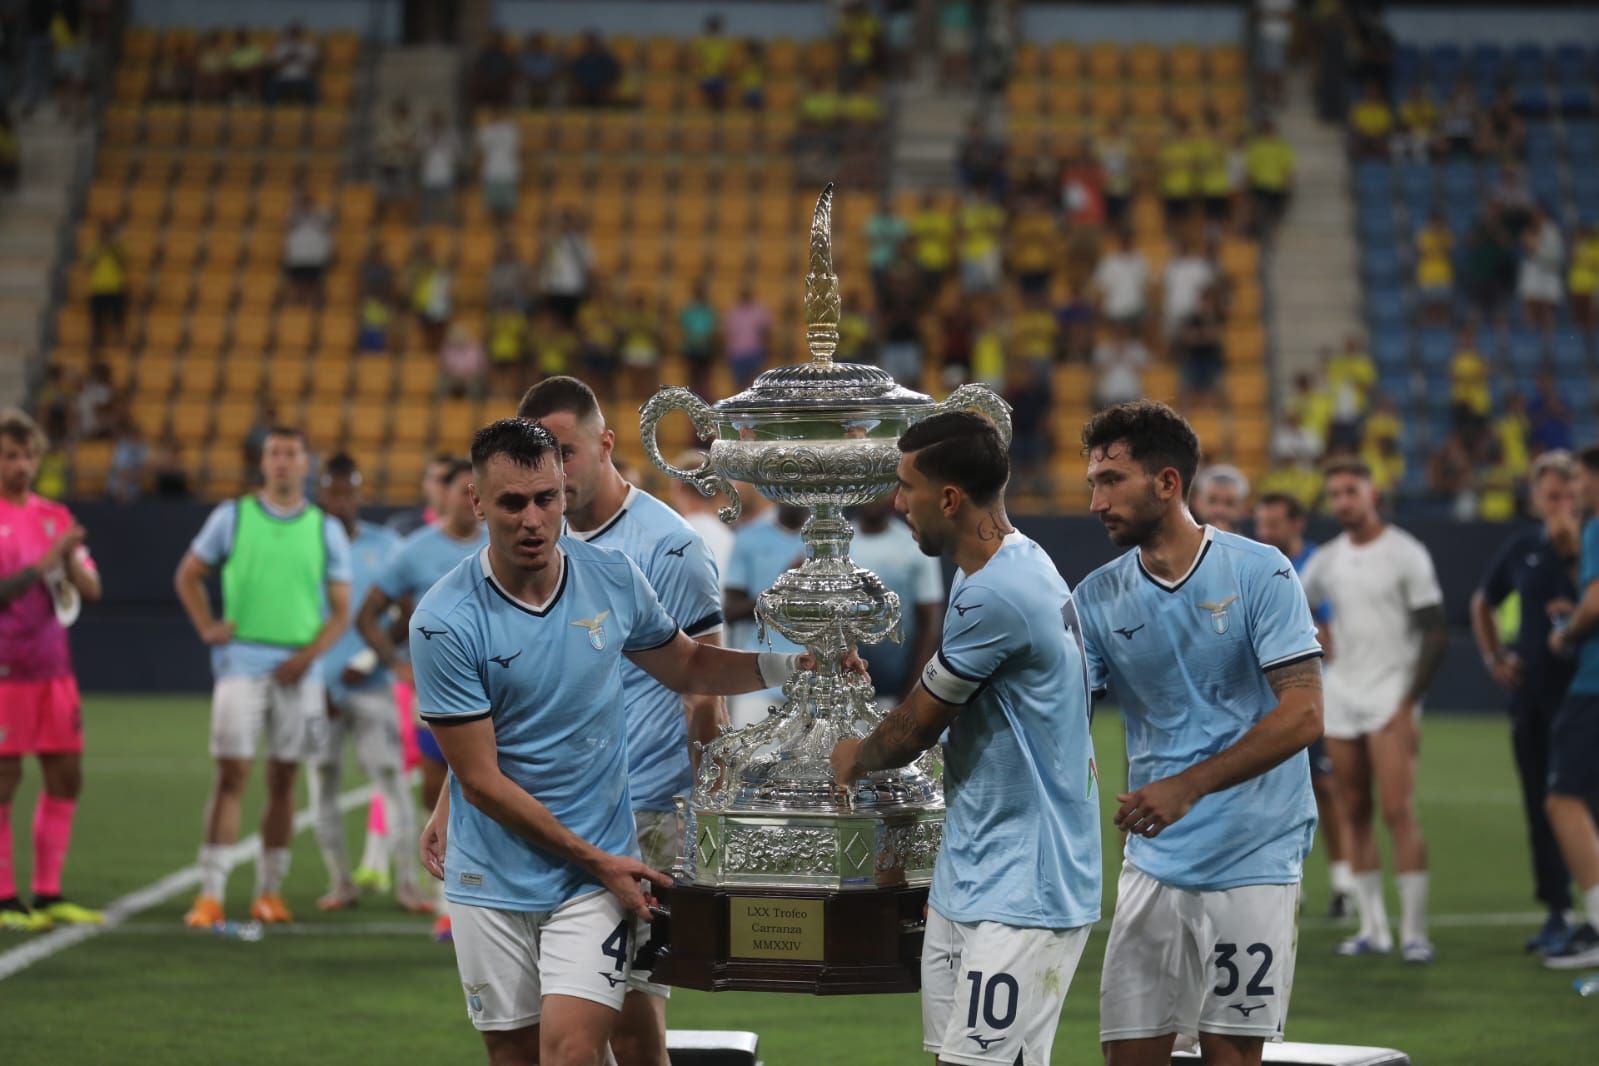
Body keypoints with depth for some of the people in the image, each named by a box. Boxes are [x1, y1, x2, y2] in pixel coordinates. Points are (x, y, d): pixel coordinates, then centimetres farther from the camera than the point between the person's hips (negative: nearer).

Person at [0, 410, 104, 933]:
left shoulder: (55, 516, 12)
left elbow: (91, 589, 8)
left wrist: (71, 561, -11)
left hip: (53, 666, 6)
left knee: (66, 776, 5)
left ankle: (48, 894, 14)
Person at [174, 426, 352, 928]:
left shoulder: (326, 529, 6)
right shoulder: (232, 516, 5)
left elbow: (341, 610, 6)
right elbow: (188, 575, 13)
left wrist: (307, 655, -8)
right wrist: (207, 628, 0)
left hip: (297, 671, 2)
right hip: (242, 661, -2)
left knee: (283, 781, 6)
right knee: (231, 774, -9)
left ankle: (270, 891, 14)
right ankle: (210, 894, -9)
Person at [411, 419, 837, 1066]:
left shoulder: (613, 578, -2)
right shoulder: (445, 621, -14)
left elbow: (688, 668, 18)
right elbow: (480, 779, -11)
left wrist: (789, 664, 1)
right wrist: (595, 861, -9)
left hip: (598, 876, 1)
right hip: (493, 881, -1)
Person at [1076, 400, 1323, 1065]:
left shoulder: (1259, 574, -7)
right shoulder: (1098, 598, 5)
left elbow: (1302, 714, -13)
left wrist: (1190, 785, -21)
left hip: (1253, 859, -4)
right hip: (1153, 860, 4)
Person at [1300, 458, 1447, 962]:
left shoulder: (1405, 554, -5)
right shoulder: (1327, 559, 10)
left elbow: (1436, 633, -8)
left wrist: (1408, 704, -14)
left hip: (1391, 695, -5)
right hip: (1341, 695, 5)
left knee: (1398, 811, -13)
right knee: (1355, 814, 4)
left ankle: (1414, 932, -11)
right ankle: (1372, 928, 9)